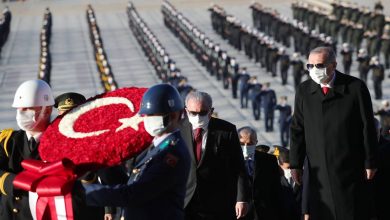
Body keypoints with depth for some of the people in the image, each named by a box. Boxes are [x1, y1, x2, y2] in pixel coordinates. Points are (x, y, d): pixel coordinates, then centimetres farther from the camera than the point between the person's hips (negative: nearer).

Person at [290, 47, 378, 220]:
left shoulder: (355, 88, -4)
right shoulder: (304, 91, 5)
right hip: (319, 171, 3)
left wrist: (370, 163, -2)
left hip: (350, 170, -2)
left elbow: (368, 127, -1)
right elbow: (297, 129, 8)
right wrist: (295, 164, 4)